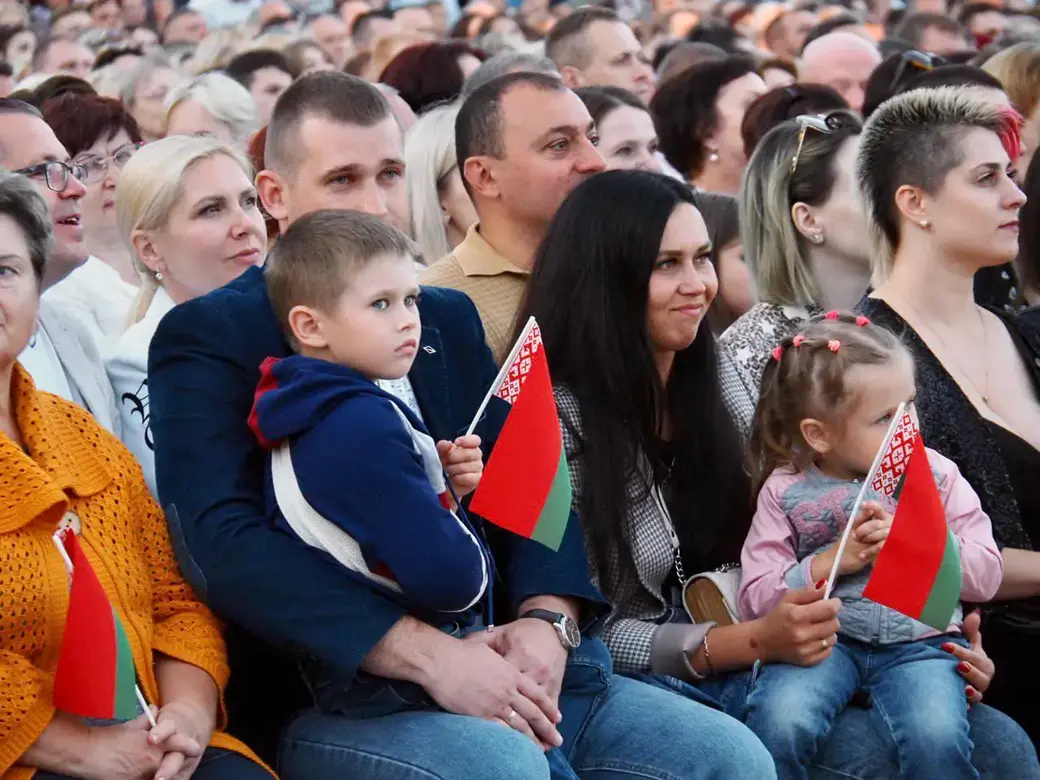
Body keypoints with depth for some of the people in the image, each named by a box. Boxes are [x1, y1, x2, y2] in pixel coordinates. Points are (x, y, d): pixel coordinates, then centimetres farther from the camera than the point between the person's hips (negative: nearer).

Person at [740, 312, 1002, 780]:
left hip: (918, 640, 0)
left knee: (938, 739, -30)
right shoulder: (786, 491, 4)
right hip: (821, 639, 0)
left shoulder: (935, 475, 7)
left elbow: (986, 575, 2)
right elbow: (754, 602, 2)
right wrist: (830, 562, -11)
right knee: (779, 723, -31)